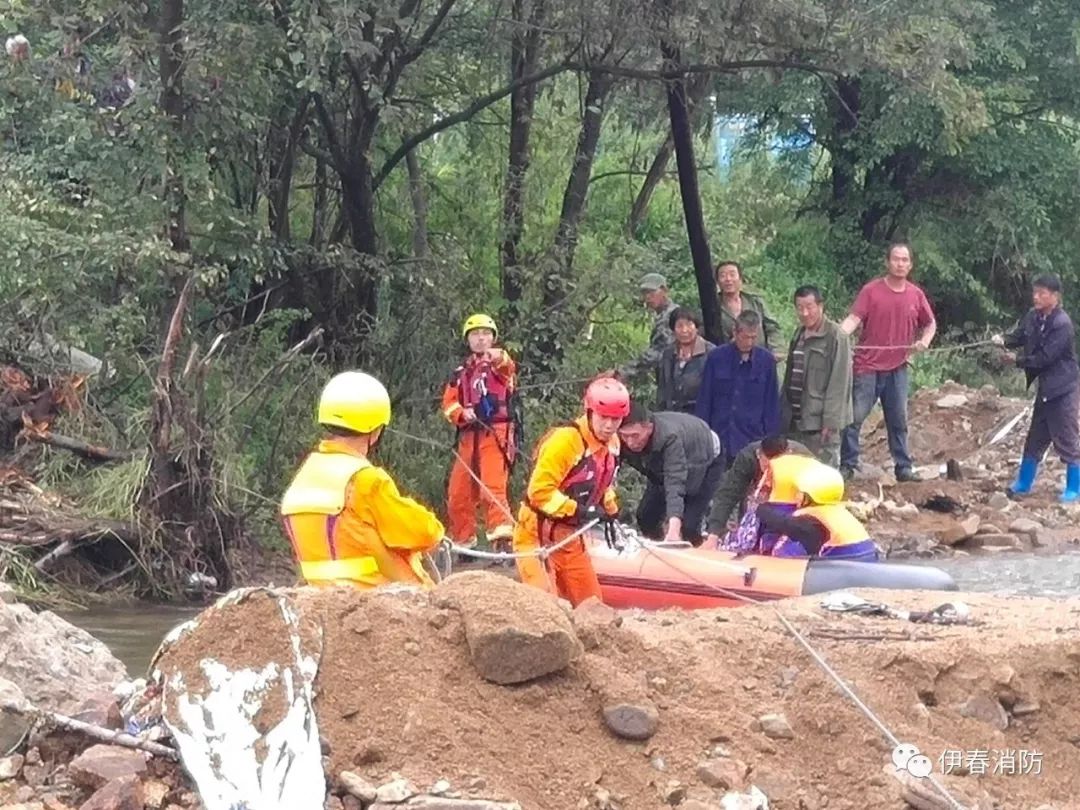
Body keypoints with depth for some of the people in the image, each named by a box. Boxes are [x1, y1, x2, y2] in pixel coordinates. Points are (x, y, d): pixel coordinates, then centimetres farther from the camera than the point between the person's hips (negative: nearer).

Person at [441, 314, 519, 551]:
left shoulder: (500, 364, 2)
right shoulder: (461, 372, 19)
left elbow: (508, 368, -23)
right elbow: (449, 402, 12)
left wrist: (499, 358, -48)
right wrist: (461, 413, -11)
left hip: (496, 434, -6)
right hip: (469, 436, 6)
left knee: (492, 487, -22)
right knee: (458, 493, 9)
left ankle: (502, 536, -28)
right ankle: (463, 541, 23)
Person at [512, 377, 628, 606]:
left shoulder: (611, 443, 4)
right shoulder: (565, 440, -24)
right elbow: (540, 491, -26)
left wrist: (610, 510, 13)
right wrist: (577, 510, -29)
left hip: (569, 535, 9)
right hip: (537, 533, -9)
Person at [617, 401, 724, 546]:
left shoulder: (669, 438, -45)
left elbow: (675, 484, -53)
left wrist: (674, 530, -66)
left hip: (705, 460, -6)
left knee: (688, 523, -20)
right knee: (645, 515, -1)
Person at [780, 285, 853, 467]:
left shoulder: (836, 336, -11)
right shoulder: (799, 334, 13)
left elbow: (838, 382, -15)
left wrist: (830, 421, -18)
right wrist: (783, 412, 14)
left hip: (819, 421, -8)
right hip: (796, 420, 8)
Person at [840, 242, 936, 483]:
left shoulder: (916, 294, 7)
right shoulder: (871, 290, -5)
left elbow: (930, 324, 20)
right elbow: (854, 318, -13)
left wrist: (925, 340, 2)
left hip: (897, 368, 3)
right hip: (868, 366, -3)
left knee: (898, 421, 8)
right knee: (855, 416, -4)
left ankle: (903, 468, 14)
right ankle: (847, 465, 3)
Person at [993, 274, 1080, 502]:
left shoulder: (1062, 324, -22)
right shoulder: (1034, 317, 1)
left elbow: (1045, 357, -23)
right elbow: (1019, 336, 6)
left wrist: (1018, 360, -13)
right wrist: (1003, 340, -16)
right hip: (1045, 387, 8)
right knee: (1036, 437, 16)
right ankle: (1023, 484, 26)